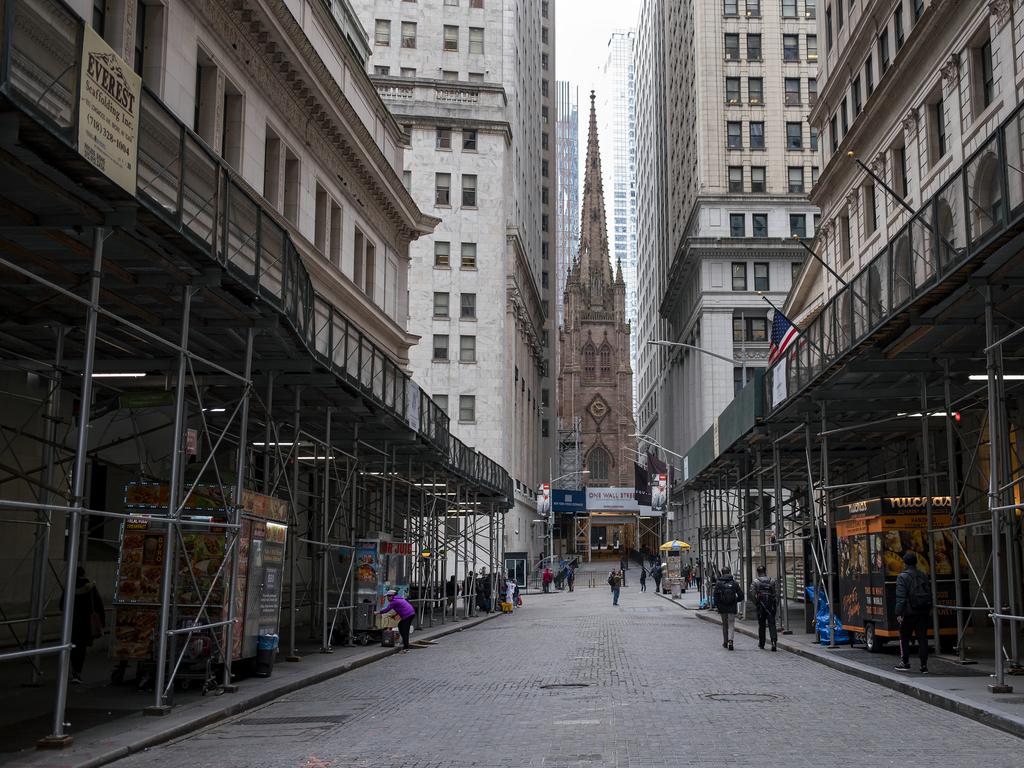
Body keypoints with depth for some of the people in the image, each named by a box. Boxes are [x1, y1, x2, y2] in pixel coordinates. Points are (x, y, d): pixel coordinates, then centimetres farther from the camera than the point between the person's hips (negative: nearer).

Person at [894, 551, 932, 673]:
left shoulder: (902, 577, -9)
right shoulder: (923, 576, 10)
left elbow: (901, 597, -15)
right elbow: (929, 594, 14)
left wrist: (899, 613, -16)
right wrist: (929, 609, 20)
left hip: (909, 612, -5)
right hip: (923, 612, 5)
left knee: (904, 638, 9)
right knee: (922, 638, 5)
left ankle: (905, 663, 13)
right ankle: (924, 665, 2)